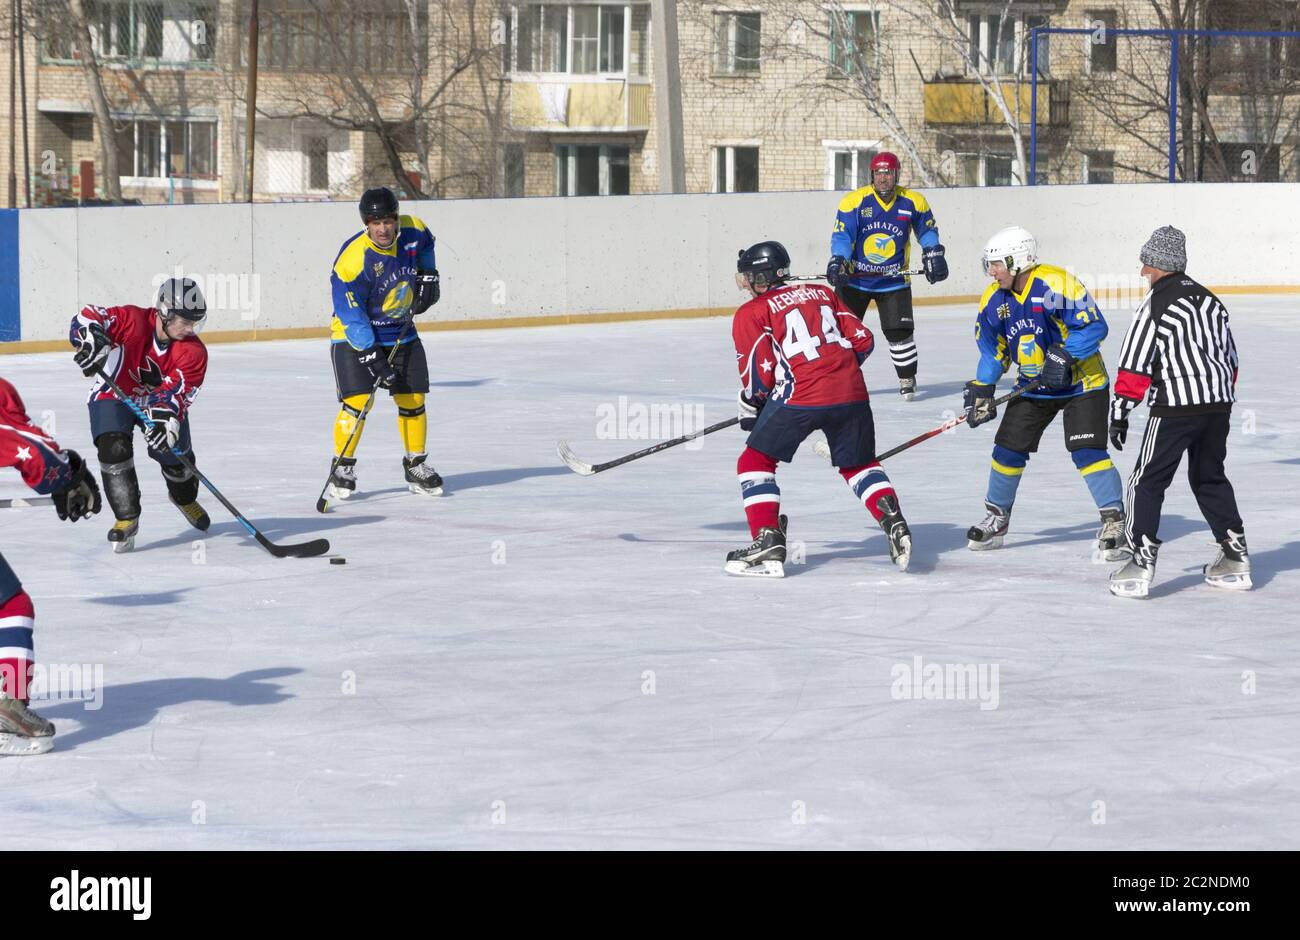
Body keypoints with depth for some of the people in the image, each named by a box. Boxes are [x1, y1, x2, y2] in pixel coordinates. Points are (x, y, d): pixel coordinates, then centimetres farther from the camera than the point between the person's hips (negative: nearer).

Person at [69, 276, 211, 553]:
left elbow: (177, 391, -32)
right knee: (114, 448, -25)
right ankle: (127, 519, -14)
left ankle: (184, 498, 42)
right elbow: (88, 318, -32)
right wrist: (92, 342, -53)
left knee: (175, 454, 3)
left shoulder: (193, 353, -23)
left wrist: (165, 417, -51)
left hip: (158, 399, 3)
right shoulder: (133, 320, -29)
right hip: (114, 394, -3)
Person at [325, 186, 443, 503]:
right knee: (356, 399, -17)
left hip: (401, 332, 5)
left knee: (413, 399, 6)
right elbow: (350, 313, -26)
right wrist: (371, 357, -28)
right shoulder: (353, 259, -29)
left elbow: (425, 244, 16)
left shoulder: (413, 231, -12)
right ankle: (342, 470, -3)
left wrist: (427, 275, 2)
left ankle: (417, 466, 22)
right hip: (355, 334, -5)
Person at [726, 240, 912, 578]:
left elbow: (759, 372, -2)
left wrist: (749, 407, 15)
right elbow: (862, 340, 18)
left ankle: (768, 544, -2)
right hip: (851, 392, 5)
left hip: (801, 395, -5)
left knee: (756, 461, 9)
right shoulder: (820, 293, 22)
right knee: (859, 463, 25)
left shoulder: (751, 313, 6)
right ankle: (895, 527, 8)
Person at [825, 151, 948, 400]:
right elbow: (842, 235, -14)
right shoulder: (854, 201, -12)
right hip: (855, 277, 0)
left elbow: (927, 230, 12)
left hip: (894, 280, 1)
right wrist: (838, 261, -28)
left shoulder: (913, 202, -4)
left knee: (898, 330, -6)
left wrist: (933, 254, 2)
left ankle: (907, 379, 10)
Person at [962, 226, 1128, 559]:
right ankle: (996, 519, 25)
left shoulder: (1056, 285, -24)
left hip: (1080, 381, -7)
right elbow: (993, 350, 10)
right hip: (1034, 386, 7)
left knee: (1087, 450, -18)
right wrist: (981, 390, 1)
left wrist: (1064, 356, -31)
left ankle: (1115, 524, -13)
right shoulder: (994, 299, -1)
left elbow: (1094, 326, -25)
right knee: (1008, 449, 6)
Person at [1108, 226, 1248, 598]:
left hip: (1176, 406, -7)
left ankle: (1142, 561, -9)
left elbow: (1135, 365, -10)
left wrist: (1120, 413, -6)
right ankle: (1235, 557, 19)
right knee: (1209, 477, 20)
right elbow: (1229, 357, 20)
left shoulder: (1155, 305, -7)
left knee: (1147, 481, -1)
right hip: (1218, 402, 7)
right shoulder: (1209, 300, 15)